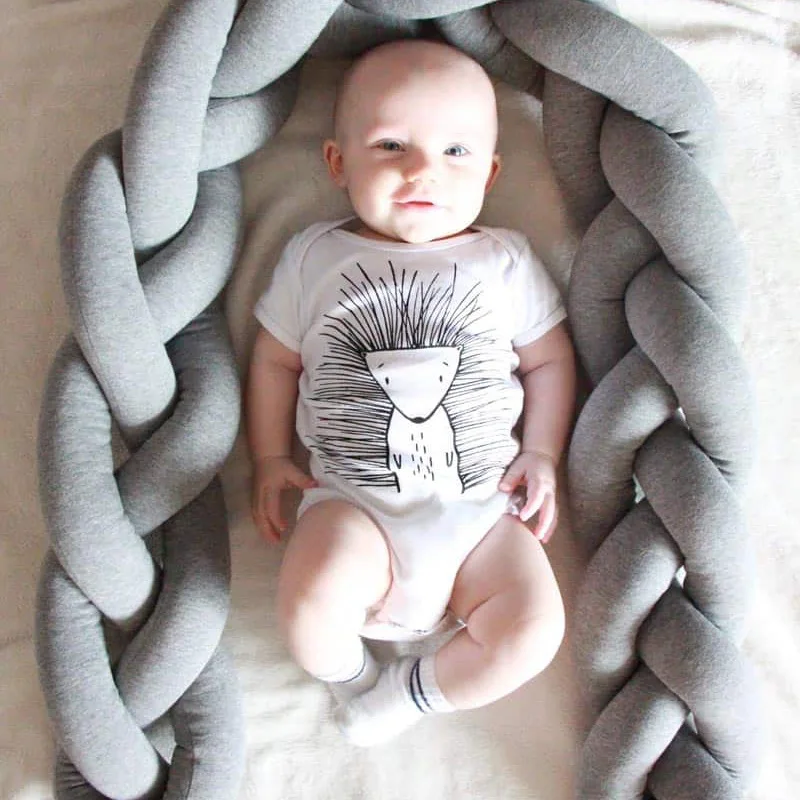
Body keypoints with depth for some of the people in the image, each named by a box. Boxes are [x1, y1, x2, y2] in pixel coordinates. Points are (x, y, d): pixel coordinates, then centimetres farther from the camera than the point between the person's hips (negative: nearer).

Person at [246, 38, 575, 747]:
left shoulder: (506, 261, 6)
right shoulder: (315, 256, 6)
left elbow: (549, 360, 12)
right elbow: (275, 360, 12)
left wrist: (542, 453, 1)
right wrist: (270, 457, 7)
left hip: (482, 507, 2)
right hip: (354, 505, -1)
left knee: (535, 628, -17)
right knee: (310, 607, -28)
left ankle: (409, 692, 10)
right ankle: (348, 672, 9)